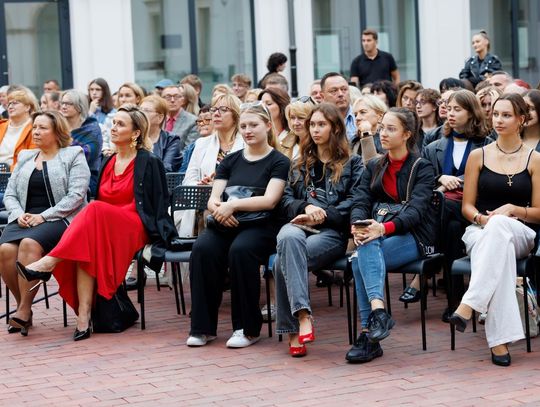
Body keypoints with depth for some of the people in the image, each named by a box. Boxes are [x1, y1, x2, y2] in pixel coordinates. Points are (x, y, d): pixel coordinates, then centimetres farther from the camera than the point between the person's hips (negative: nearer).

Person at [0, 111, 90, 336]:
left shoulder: (73, 156, 6)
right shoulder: (25, 157, 23)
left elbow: (76, 195, -7)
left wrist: (44, 216, -14)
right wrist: (19, 214, -3)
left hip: (59, 219, -5)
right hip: (25, 219, 5)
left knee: (30, 244, -35)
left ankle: (24, 310, -30)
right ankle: (23, 306, -14)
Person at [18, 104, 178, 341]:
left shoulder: (148, 162, 0)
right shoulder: (108, 163, 19)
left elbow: (158, 204, -4)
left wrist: (156, 242, -13)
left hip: (136, 228, -5)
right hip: (101, 227, 5)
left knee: (95, 211, -33)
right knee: (86, 248, -29)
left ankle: (49, 263, -36)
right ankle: (83, 317, -39)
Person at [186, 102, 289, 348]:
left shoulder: (278, 162, 7)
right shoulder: (231, 161, 21)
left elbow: (269, 200, -7)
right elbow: (213, 199, 11)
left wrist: (232, 205, -16)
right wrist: (218, 209, -13)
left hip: (260, 225, -4)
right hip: (226, 225, 4)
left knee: (240, 250, -36)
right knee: (202, 249, -29)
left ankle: (248, 328, -23)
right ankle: (203, 327, -22)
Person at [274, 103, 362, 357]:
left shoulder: (352, 164, 15)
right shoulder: (301, 164, 29)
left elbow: (353, 202, 1)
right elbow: (286, 199, 18)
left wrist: (320, 215, -11)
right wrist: (307, 207, -4)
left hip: (333, 231, -3)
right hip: (299, 223, 3)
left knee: (284, 260, -34)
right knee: (289, 238, -39)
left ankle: (292, 329, -34)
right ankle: (303, 314, -45)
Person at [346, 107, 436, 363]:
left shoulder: (421, 168, 1)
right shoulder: (373, 167, 17)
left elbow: (417, 209, -14)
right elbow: (360, 202, 4)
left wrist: (385, 228, -32)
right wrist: (356, 225, -20)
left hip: (414, 238, -4)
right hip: (377, 234, 4)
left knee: (361, 259, -32)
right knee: (366, 246, -33)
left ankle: (368, 334, -40)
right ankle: (378, 311, -45)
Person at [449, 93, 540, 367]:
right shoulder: (478, 156, 11)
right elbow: (467, 206, 11)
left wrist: (512, 209, -12)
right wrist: (482, 218, -12)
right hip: (480, 231, 1)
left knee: (499, 226, -40)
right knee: (499, 246, -39)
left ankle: (469, 305, -49)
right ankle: (499, 340, -47)